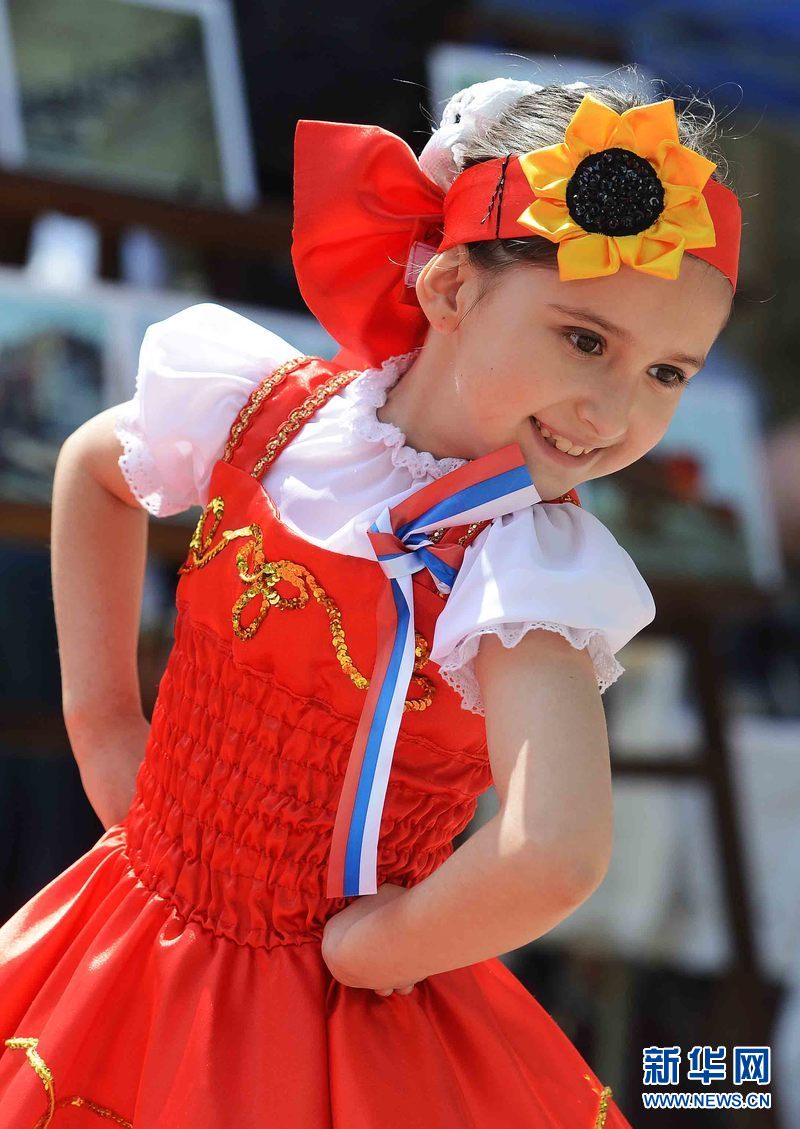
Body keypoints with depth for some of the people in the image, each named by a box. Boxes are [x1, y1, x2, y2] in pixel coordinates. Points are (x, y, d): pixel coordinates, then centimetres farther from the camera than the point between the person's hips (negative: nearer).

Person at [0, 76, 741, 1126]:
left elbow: (554, 857, -40)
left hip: (348, 1020, -4)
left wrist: (379, 945, -23)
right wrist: (100, 719, 8)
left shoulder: (526, 561, -24)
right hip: (135, 942, 4)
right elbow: (92, 466, 13)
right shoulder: (262, 406, -9)